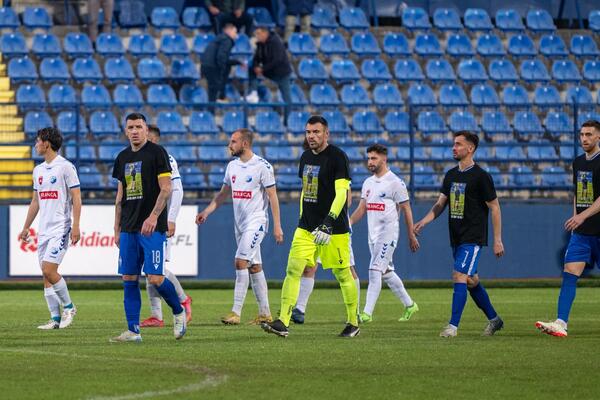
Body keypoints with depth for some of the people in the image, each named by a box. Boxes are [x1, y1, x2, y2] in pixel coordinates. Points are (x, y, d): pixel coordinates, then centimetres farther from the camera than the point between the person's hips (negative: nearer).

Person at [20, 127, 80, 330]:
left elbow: (76, 197, -10)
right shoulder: (38, 170, 16)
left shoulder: (65, 167, -7)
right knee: (46, 275, 3)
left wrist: (76, 226, -17)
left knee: (49, 270, -15)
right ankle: (55, 318, 6)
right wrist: (26, 228, 20)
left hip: (60, 228, -8)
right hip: (43, 229, 8)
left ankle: (68, 307, 2)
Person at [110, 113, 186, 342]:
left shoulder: (156, 153, -4)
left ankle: (178, 312, 13)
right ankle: (133, 330, 4)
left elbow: (166, 190, -9)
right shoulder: (123, 158, 15)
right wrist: (117, 229, 15)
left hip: (152, 228, -6)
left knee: (155, 278, -11)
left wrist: (153, 216, -20)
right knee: (129, 279, 2)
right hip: (129, 228, 6)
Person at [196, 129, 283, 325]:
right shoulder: (232, 166, 10)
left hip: (256, 222, -8)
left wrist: (277, 226, -14)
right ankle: (265, 313, 15)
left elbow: (272, 196, -11)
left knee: (241, 261, -17)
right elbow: (224, 193, 19)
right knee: (254, 266, 10)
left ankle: (236, 312, -18)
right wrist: (206, 211, 9)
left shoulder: (262, 166, -12)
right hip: (240, 223, 8)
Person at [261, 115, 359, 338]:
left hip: (334, 229, -6)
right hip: (307, 226, 6)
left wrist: (328, 223, -26)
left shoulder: (337, 157, -11)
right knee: (293, 269, -6)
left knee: (342, 274, 3)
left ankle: (353, 323, 18)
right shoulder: (306, 157, 12)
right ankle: (282, 323, -11)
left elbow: (341, 193, -18)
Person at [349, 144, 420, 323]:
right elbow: (361, 209, 14)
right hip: (373, 235, 8)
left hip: (388, 235, -8)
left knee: (375, 271, -14)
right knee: (386, 272, 13)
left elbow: (406, 209, -7)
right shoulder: (368, 183, 13)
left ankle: (367, 313, -15)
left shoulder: (395, 183, -9)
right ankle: (409, 305, 27)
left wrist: (411, 236, -6)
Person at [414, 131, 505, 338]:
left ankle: (453, 326, -14)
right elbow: (440, 204, 14)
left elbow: (494, 208, -8)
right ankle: (493, 319, 28)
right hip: (456, 238, 8)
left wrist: (497, 240, -10)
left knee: (460, 278, -15)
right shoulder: (451, 175, 11)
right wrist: (424, 221, -3)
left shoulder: (480, 176, -10)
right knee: (471, 281, 14)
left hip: (473, 238, -8)